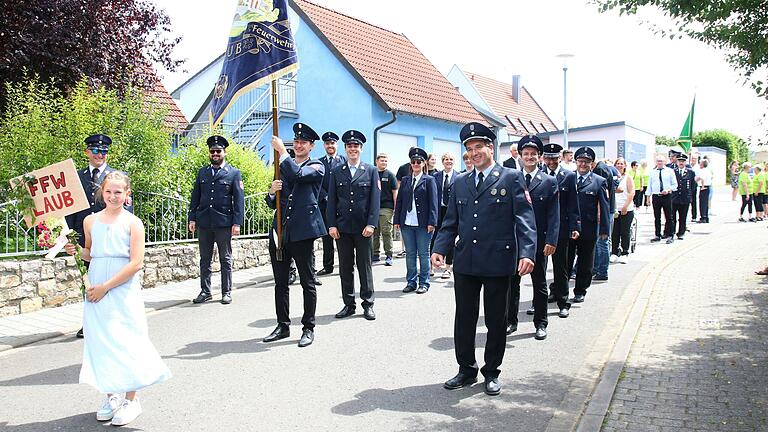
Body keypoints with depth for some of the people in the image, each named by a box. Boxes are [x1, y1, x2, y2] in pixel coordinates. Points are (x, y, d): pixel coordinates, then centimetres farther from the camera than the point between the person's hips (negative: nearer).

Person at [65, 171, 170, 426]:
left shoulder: (133, 223, -5)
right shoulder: (91, 221, 7)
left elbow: (136, 263, -11)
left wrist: (106, 287, -13)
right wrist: (77, 251, -3)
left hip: (123, 292, -4)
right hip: (96, 292, 4)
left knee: (125, 342, -1)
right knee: (101, 341, 8)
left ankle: (131, 400, 12)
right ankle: (111, 396, 24)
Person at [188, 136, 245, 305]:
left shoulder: (234, 173, 3)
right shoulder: (202, 172, 13)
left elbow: (239, 199, -2)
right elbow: (195, 197, 13)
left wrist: (237, 223, -9)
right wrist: (192, 218, 4)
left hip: (224, 223, -3)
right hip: (203, 223, 3)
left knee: (225, 259, 5)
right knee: (205, 259, 8)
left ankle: (227, 292, 13)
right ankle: (205, 291, 17)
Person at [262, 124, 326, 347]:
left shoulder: (317, 166, 3)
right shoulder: (283, 167, 19)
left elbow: (297, 174, -20)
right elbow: (273, 204, 18)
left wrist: (281, 151, -14)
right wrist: (272, 191, -3)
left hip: (302, 231, -5)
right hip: (280, 231, 6)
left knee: (308, 282, 2)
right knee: (280, 283, 10)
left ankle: (308, 328, 11)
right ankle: (283, 326, 21)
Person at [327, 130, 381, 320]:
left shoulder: (371, 171, 4)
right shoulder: (336, 172, 9)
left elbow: (375, 199, -1)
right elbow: (332, 200, 6)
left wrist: (371, 224, -10)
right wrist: (332, 225, -2)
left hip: (363, 228, -2)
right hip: (342, 227, 2)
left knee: (364, 266, 5)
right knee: (345, 267, 7)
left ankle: (368, 304, 14)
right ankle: (348, 304, 17)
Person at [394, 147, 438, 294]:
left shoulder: (429, 180, 1)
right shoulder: (405, 180, 11)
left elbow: (433, 203, -4)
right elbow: (399, 201, 11)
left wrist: (432, 222, -11)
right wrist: (396, 220, 5)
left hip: (423, 224, -4)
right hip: (406, 223, 4)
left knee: (423, 254, 4)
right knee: (410, 254, 9)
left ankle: (424, 283, 13)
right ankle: (411, 282, 18)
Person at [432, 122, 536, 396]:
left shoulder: (511, 178, -1)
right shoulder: (460, 183, 12)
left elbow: (524, 218, -8)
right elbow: (451, 222, 13)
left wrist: (527, 253, -21)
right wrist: (440, 250, -3)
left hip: (497, 262, -3)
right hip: (465, 262, 4)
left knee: (496, 321, 9)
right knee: (464, 319, 10)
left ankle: (491, 372, 25)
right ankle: (466, 369, 26)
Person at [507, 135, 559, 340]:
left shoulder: (549, 181, 0)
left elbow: (553, 214, -4)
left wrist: (551, 241, -12)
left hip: (538, 240, -2)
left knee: (539, 283, 9)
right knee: (511, 282, 9)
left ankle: (540, 323, 20)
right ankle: (511, 321, 20)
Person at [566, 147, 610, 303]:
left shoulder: (599, 182, 1)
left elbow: (604, 207, -1)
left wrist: (604, 229, -6)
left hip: (588, 229, -1)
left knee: (585, 263, 10)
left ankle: (580, 292, 23)